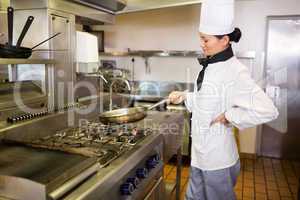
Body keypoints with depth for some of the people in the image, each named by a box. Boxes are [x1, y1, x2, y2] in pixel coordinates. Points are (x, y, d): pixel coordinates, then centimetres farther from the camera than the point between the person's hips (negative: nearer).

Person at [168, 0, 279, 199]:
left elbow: (267, 110, -30)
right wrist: (184, 96, 5)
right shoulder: (210, 67, 4)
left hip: (218, 155, -8)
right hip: (200, 152, 8)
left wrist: (228, 117, -22)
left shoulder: (234, 72, -22)